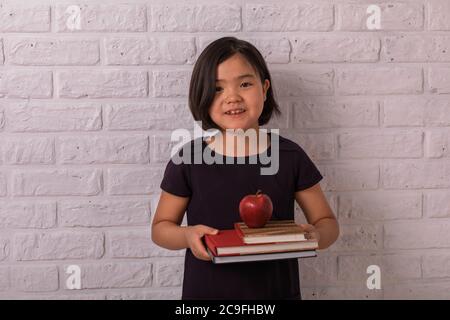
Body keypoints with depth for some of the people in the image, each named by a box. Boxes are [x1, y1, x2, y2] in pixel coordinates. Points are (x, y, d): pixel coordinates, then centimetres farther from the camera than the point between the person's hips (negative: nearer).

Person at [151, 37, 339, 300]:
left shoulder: (290, 156, -7)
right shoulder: (188, 159, -9)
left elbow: (328, 222, 1)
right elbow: (160, 228, 0)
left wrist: (315, 236, -21)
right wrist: (187, 236, -20)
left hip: (278, 290, 1)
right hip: (206, 291, -1)